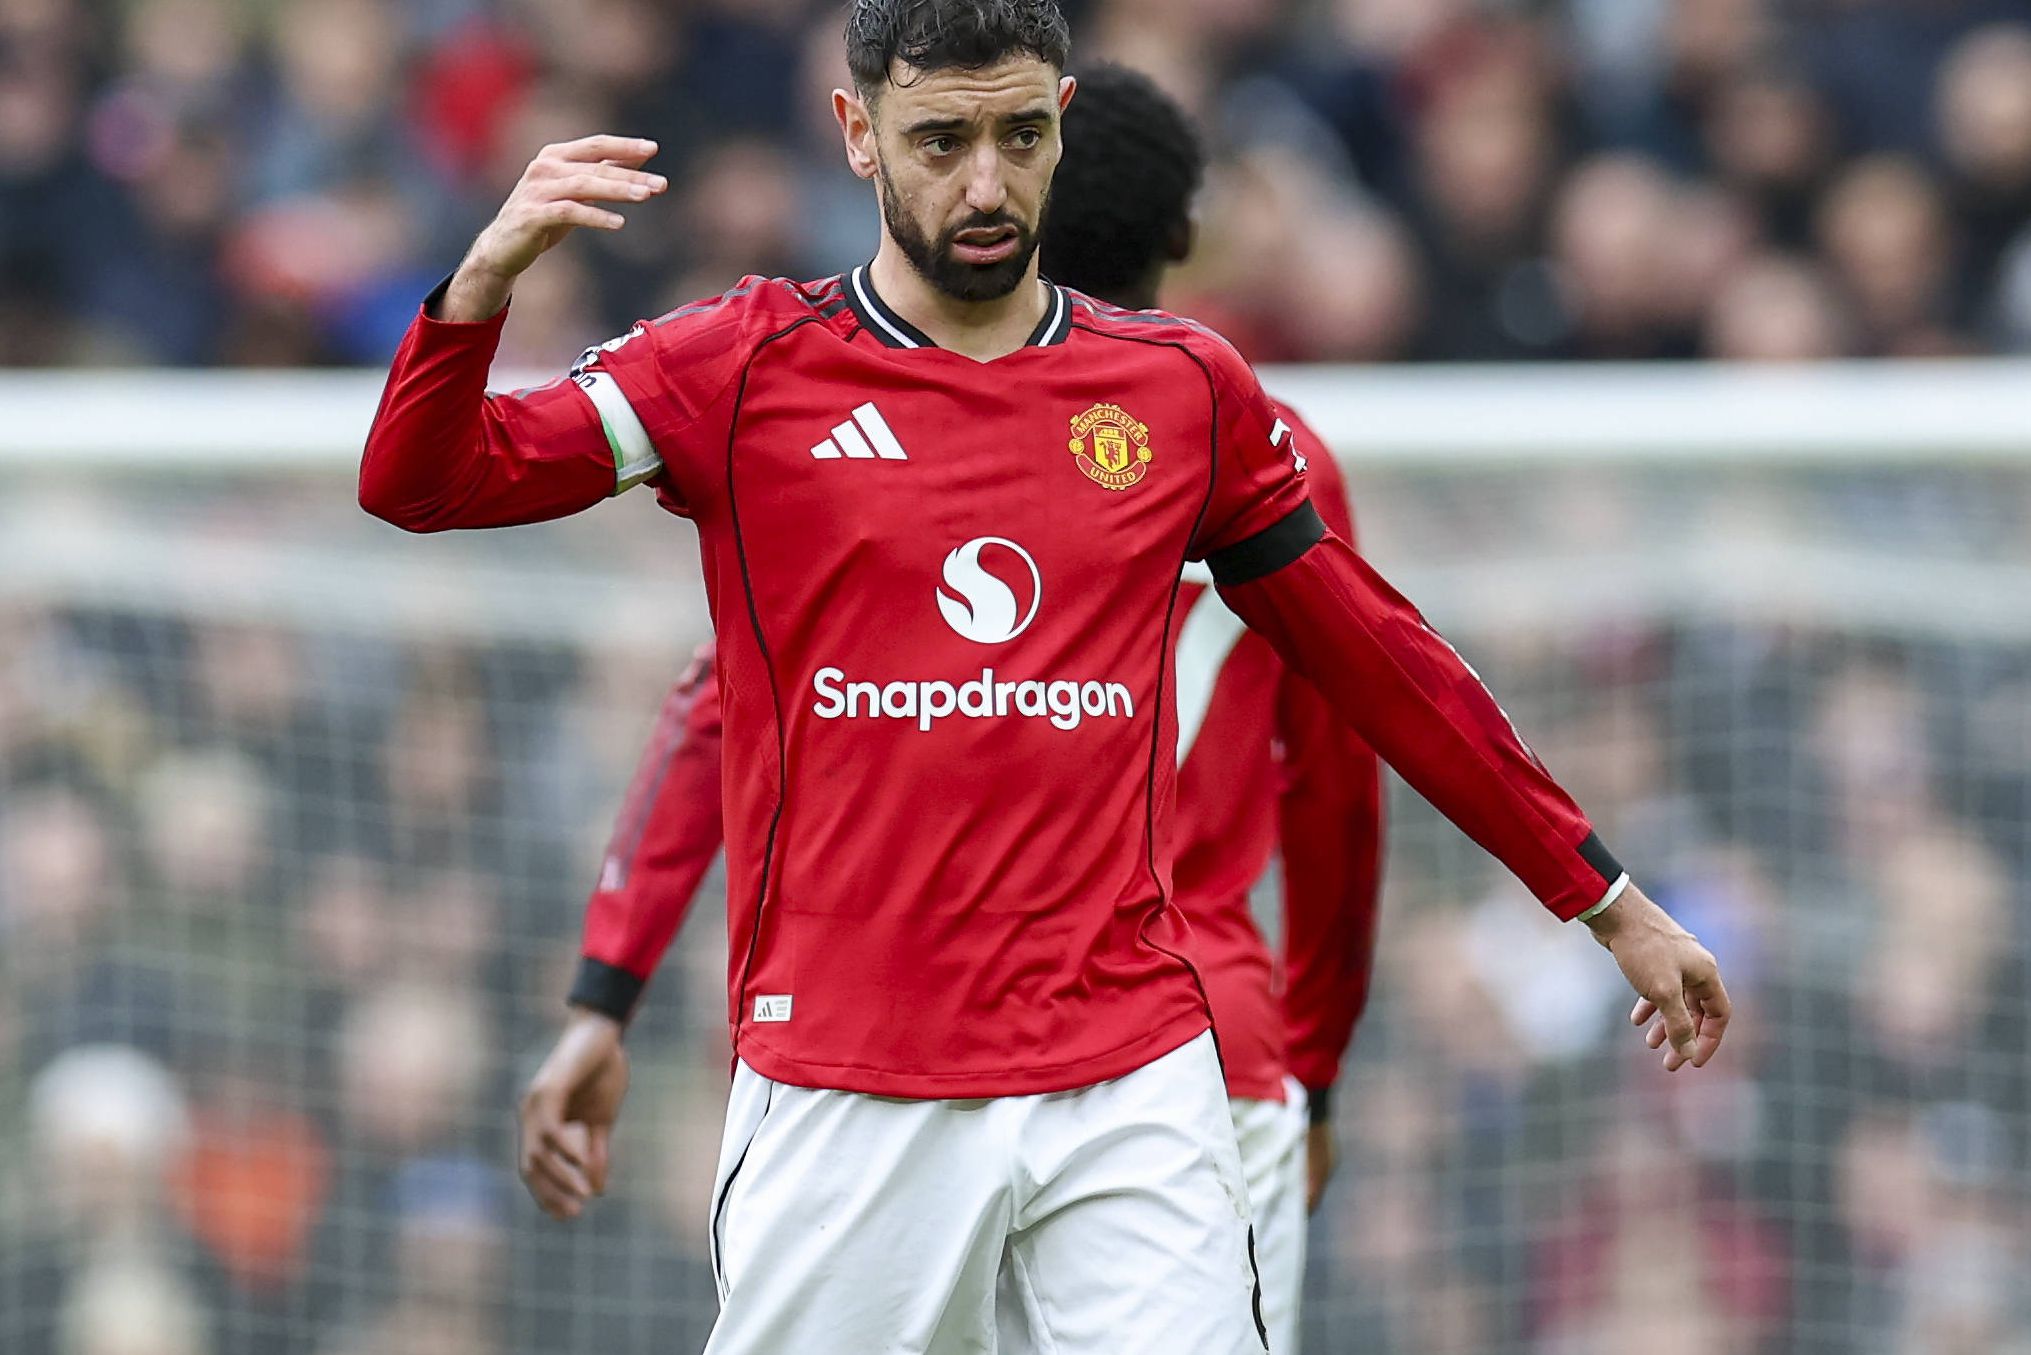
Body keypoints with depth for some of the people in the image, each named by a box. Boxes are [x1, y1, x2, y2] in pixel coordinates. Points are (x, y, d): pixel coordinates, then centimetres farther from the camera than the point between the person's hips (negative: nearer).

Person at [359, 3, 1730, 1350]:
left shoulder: (1187, 388, 10)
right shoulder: (744, 368, 3)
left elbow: (1376, 659, 18)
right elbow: (416, 481, -3)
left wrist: (1604, 897, 19)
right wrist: (483, 283, -23)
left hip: (1135, 1088, 2)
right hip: (846, 1103, -1)